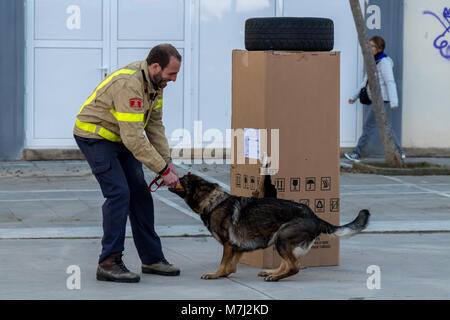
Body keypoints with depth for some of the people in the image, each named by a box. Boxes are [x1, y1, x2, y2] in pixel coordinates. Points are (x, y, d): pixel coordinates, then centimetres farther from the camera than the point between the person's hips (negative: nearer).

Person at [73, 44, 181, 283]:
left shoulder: (155, 81, -3)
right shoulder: (129, 85, -33)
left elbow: (155, 124, 5)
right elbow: (133, 138, -34)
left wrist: (168, 162, -3)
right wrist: (163, 170, -28)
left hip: (119, 137, 9)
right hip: (94, 135, -9)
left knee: (140, 194, 7)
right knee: (119, 193, -18)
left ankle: (152, 258, 15)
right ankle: (108, 263, -15)